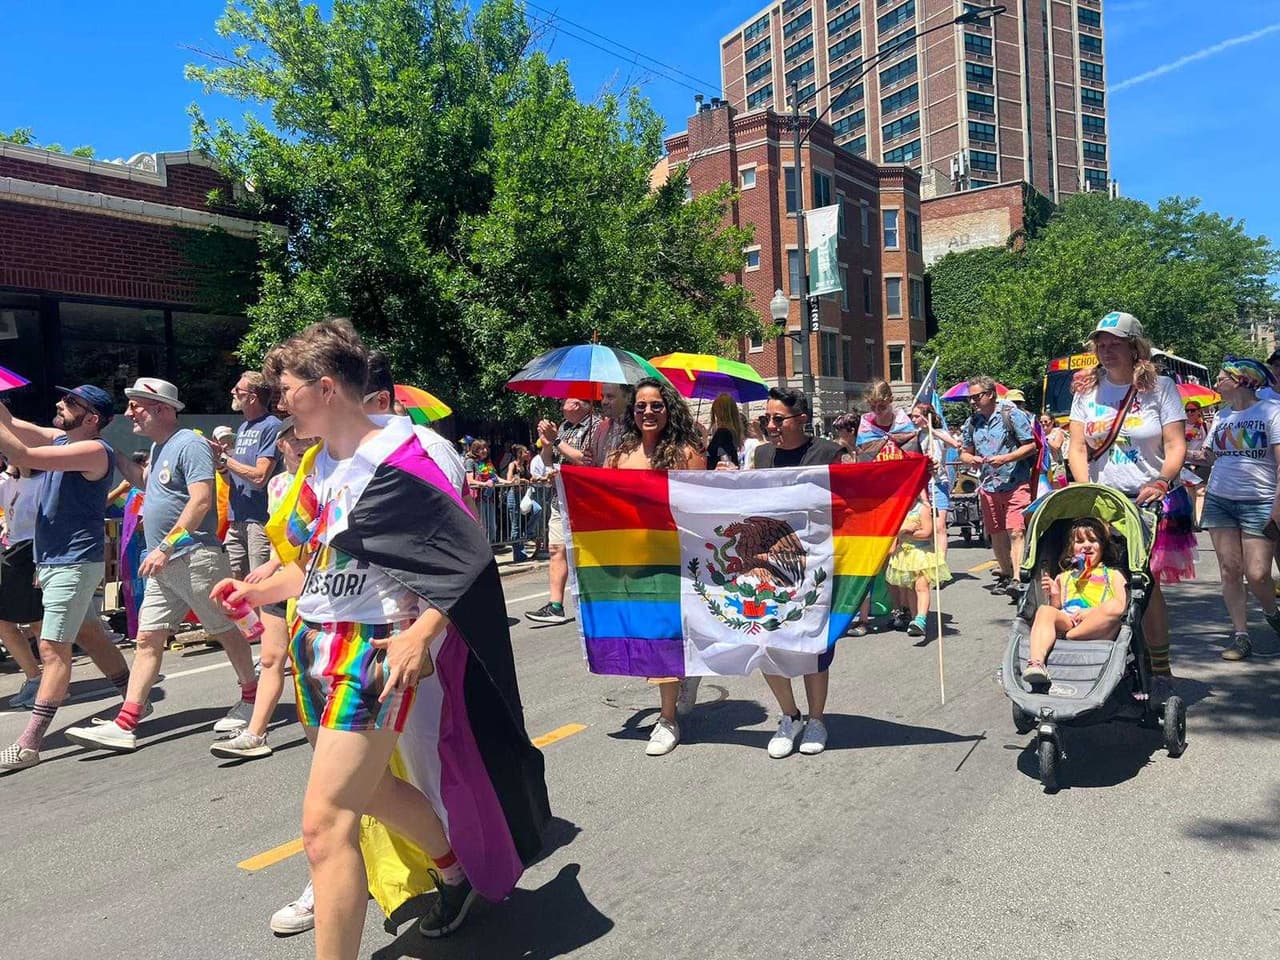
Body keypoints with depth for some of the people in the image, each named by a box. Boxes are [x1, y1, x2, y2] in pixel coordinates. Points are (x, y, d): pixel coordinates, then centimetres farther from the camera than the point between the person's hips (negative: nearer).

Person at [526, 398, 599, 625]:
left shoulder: (595, 426, -8)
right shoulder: (564, 426, 15)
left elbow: (586, 460, -21)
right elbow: (548, 461, 20)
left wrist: (557, 440, -13)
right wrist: (547, 443, 0)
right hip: (559, 499, 8)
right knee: (556, 550, 3)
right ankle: (555, 606, 6)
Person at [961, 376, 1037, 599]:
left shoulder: (1012, 415, -5)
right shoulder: (972, 421, 11)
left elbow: (1030, 446, -5)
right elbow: (964, 453, 18)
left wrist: (1004, 458, -18)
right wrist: (971, 459, -6)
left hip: (1015, 483, -6)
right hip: (987, 486, 6)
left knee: (1016, 531, -14)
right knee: (996, 533, 12)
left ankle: (1017, 579, -18)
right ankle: (1004, 574, 25)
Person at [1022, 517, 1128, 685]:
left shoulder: (1112, 575, 25)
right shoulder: (1064, 576, 30)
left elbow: (1120, 606, 6)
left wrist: (1092, 612, -9)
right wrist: (1054, 597, 0)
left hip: (1099, 629, -1)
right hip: (1066, 622, 1)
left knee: (1112, 608, -32)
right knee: (1045, 610, -31)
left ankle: (1064, 638, -28)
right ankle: (1035, 664, -52)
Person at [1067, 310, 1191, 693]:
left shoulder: (1160, 387, 3)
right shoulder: (1087, 389, 9)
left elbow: (1176, 445, -1)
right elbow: (1077, 449, 6)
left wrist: (1163, 481, -18)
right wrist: (1085, 490, -9)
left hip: (1152, 500, -2)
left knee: (1146, 584, -5)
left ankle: (1159, 666, 5)